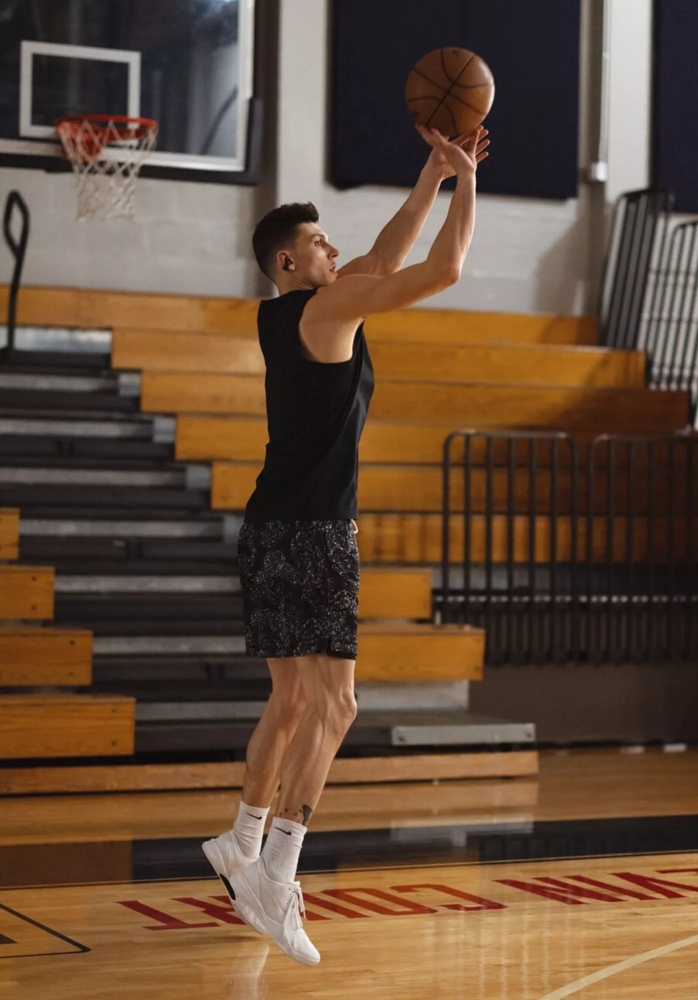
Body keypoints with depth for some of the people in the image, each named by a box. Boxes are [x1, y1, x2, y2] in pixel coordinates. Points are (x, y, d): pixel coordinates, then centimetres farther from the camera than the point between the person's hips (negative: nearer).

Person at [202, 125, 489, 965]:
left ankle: (244, 844, 26)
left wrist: (435, 173, 23)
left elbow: (387, 257, 24)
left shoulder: (289, 313, 14)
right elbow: (444, 269, -12)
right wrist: (467, 184, 2)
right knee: (332, 703, -13)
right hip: (309, 530, -10)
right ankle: (274, 876, -19)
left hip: (276, 530, 10)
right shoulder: (325, 309, -11)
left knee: (293, 699, 18)